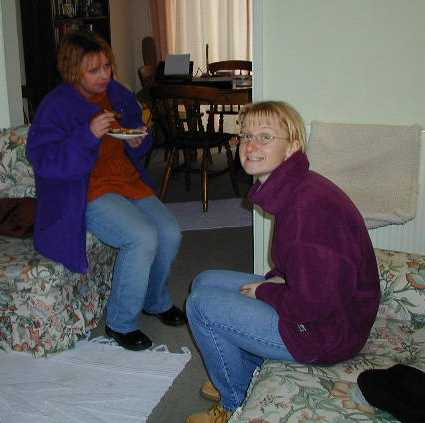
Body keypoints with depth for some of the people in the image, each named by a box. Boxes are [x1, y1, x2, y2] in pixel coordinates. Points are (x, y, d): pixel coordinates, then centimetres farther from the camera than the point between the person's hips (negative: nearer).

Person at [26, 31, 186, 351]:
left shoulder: (119, 95, 9)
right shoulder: (56, 106, -11)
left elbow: (137, 147, 21)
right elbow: (42, 160, -18)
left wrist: (138, 143, -5)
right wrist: (88, 135, -29)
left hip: (130, 181, 7)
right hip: (88, 194, -7)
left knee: (170, 233, -13)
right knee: (143, 237, -28)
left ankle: (156, 301, 17)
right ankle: (120, 323, -8)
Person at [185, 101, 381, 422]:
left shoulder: (311, 204, -29)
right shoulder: (291, 188, 3)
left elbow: (312, 304, -28)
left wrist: (264, 291, -11)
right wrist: (275, 279, 1)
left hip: (326, 333, -10)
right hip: (310, 304, 10)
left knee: (200, 304, -9)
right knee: (205, 281, 14)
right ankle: (247, 381, 27)